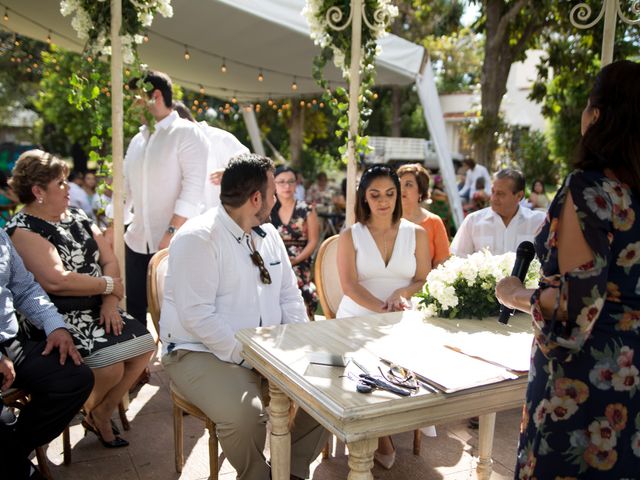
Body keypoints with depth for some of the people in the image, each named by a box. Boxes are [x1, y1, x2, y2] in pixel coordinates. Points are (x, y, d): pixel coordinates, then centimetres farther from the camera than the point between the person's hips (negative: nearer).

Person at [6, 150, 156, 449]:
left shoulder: (78, 217, 11)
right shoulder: (23, 231, -12)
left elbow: (109, 260, 7)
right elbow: (56, 281, -24)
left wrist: (110, 302, -8)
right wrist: (108, 285, -13)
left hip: (96, 311, 8)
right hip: (59, 321, -7)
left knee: (144, 345, -8)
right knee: (111, 368, -24)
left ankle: (101, 414, 12)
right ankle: (81, 410, 11)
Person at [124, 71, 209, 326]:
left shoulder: (188, 134, -5)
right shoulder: (137, 140, 16)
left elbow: (193, 188, -14)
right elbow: (126, 188, 17)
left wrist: (171, 233, -20)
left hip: (176, 244, -6)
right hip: (137, 242, 7)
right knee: (134, 312, 8)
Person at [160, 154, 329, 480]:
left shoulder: (267, 233, 9)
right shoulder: (197, 239, -16)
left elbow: (289, 295, 11)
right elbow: (198, 317, -22)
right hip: (202, 353, -7)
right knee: (245, 414, -31)